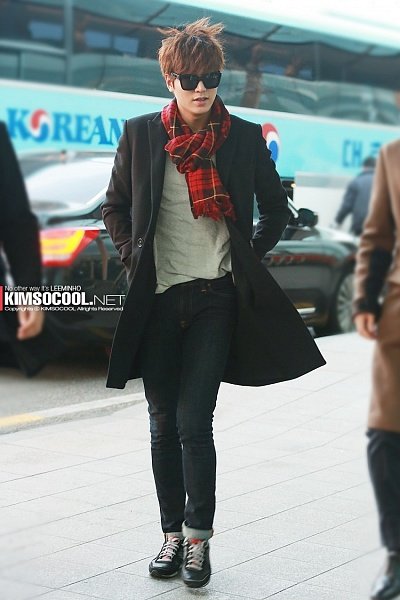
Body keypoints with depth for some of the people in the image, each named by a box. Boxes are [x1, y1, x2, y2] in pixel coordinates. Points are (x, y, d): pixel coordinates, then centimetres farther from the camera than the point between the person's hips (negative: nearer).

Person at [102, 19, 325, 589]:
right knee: (164, 424, 9)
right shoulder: (141, 134, 1)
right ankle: (172, 534, 21)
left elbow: (276, 209, 12)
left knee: (193, 423, -8)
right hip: (157, 299, 2)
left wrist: (248, 257, 4)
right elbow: (115, 208, 14)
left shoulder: (244, 137, 0)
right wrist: (133, 257, 3)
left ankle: (199, 537, 5)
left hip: (215, 298, -2)